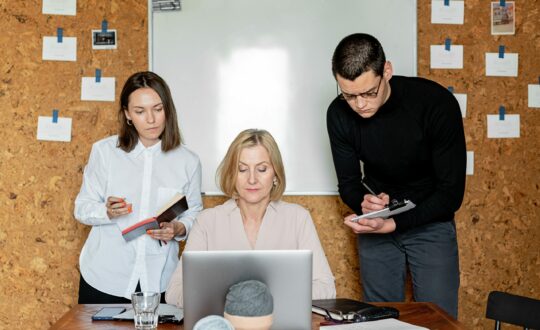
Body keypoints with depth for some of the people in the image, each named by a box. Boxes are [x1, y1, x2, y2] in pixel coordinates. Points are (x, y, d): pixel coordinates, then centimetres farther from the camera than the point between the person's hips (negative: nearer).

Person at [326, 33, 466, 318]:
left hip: (430, 221, -2)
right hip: (375, 224, 3)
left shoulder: (437, 103, -24)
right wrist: (364, 202, -26)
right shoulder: (339, 114, -13)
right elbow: (348, 183, -2)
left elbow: (452, 193, -21)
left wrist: (391, 224, -31)